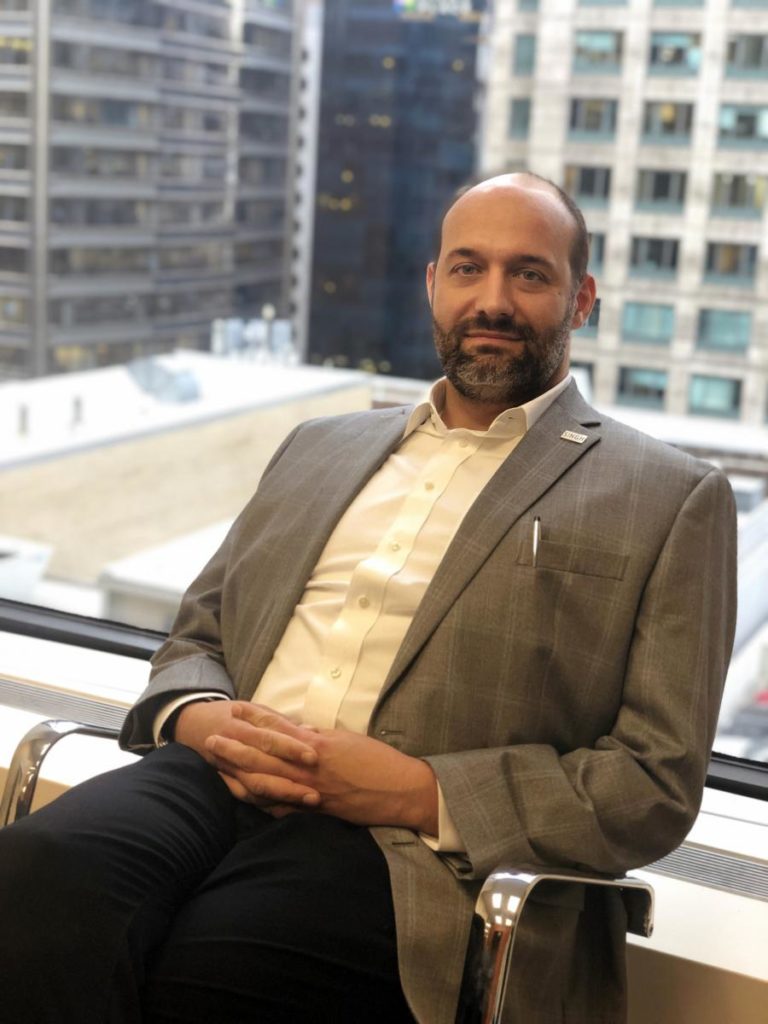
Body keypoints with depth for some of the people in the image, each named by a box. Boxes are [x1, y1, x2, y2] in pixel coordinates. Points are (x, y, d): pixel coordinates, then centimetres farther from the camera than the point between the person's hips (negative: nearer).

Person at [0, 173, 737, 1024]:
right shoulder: (319, 447, 23)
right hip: (214, 778, 4)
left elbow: (656, 783, 2)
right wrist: (200, 718, -1)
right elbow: (195, 637, 25)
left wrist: (420, 793, -12)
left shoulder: (671, 500, 8)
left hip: (407, 850, -3)